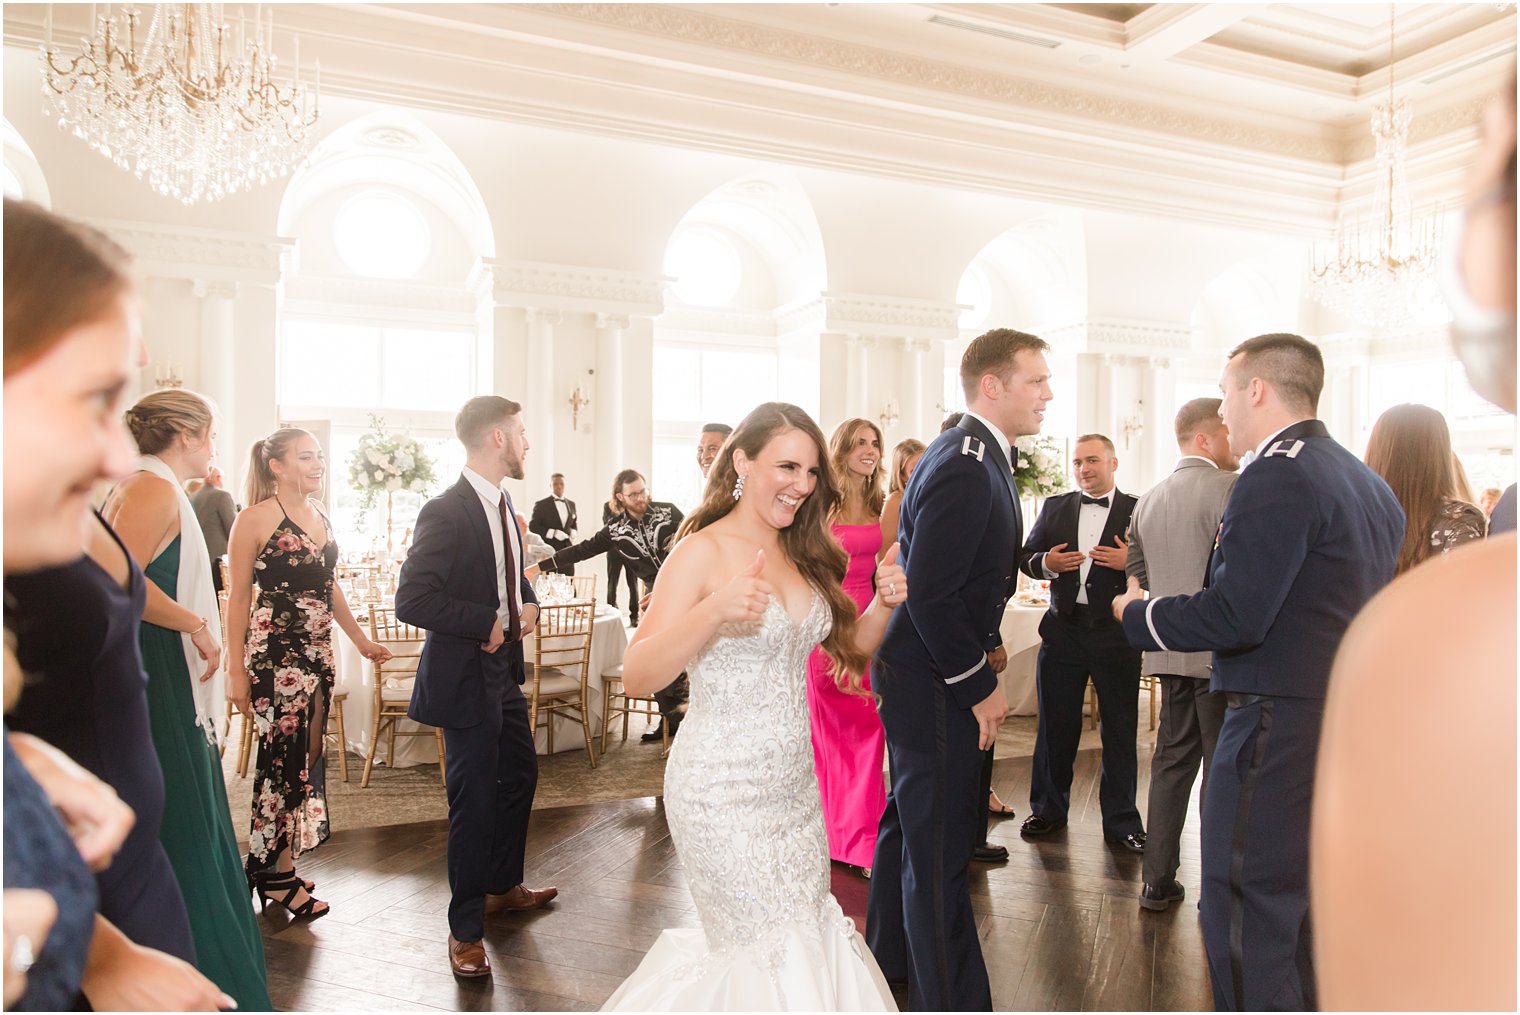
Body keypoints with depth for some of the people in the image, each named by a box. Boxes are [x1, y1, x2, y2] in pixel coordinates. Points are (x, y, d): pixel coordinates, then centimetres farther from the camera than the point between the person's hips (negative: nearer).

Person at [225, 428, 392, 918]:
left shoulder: (319, 514, 11)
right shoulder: (256, 518, -9)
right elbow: (239, 596, -9)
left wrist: (361, 638, 20)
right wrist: (236, 670, -11)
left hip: (318, 650, 7)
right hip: (275, 650, -7)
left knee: (308, 757, 11)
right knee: (284, 757, 0)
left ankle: (277, 867, 25)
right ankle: (276, 875, 16)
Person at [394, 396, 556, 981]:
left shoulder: (503, 506, 8)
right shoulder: (446, 513, -21)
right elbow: (412, 601, -27)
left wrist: (528, 604, 3)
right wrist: (487, 623, -21)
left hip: (505, 668, 10)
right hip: (466, 675, -9)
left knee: (520, 776, 22)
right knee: (474, 800, 1)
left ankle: (504, 886, 43)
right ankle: (466, 929, 21)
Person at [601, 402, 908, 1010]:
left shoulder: (802, 555, 7)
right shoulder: (704, 551, -14)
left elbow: (848, 647, 15)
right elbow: (637, 676, -20)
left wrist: (884, 603, -5)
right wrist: (715, 611, -35)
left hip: (796, 784, 7)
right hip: (724, 790, -7)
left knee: (814, 934, 17)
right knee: (775, 957, 3)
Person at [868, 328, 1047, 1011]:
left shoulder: (975, 454, 9)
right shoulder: (965, 469, -24)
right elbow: (929, 595, -27)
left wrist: (981, 646, 15)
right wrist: (980, 688, -18)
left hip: (922, 672, 11)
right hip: (933, 682, -11)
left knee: (910, 820, 24)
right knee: (939, 846, 2)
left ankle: (889, 957, 44)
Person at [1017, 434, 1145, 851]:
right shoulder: (1055, 507, 10)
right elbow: (1025, 557, 12)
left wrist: (1131, 562, -20)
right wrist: (1046, 562, -9)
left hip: (1117, 633, -2)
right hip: (1063, 630, 2)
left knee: (1120, 730, 7)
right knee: (1055, 726, 10)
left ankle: (1121, 821, 21)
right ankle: (1048, 810, 25)